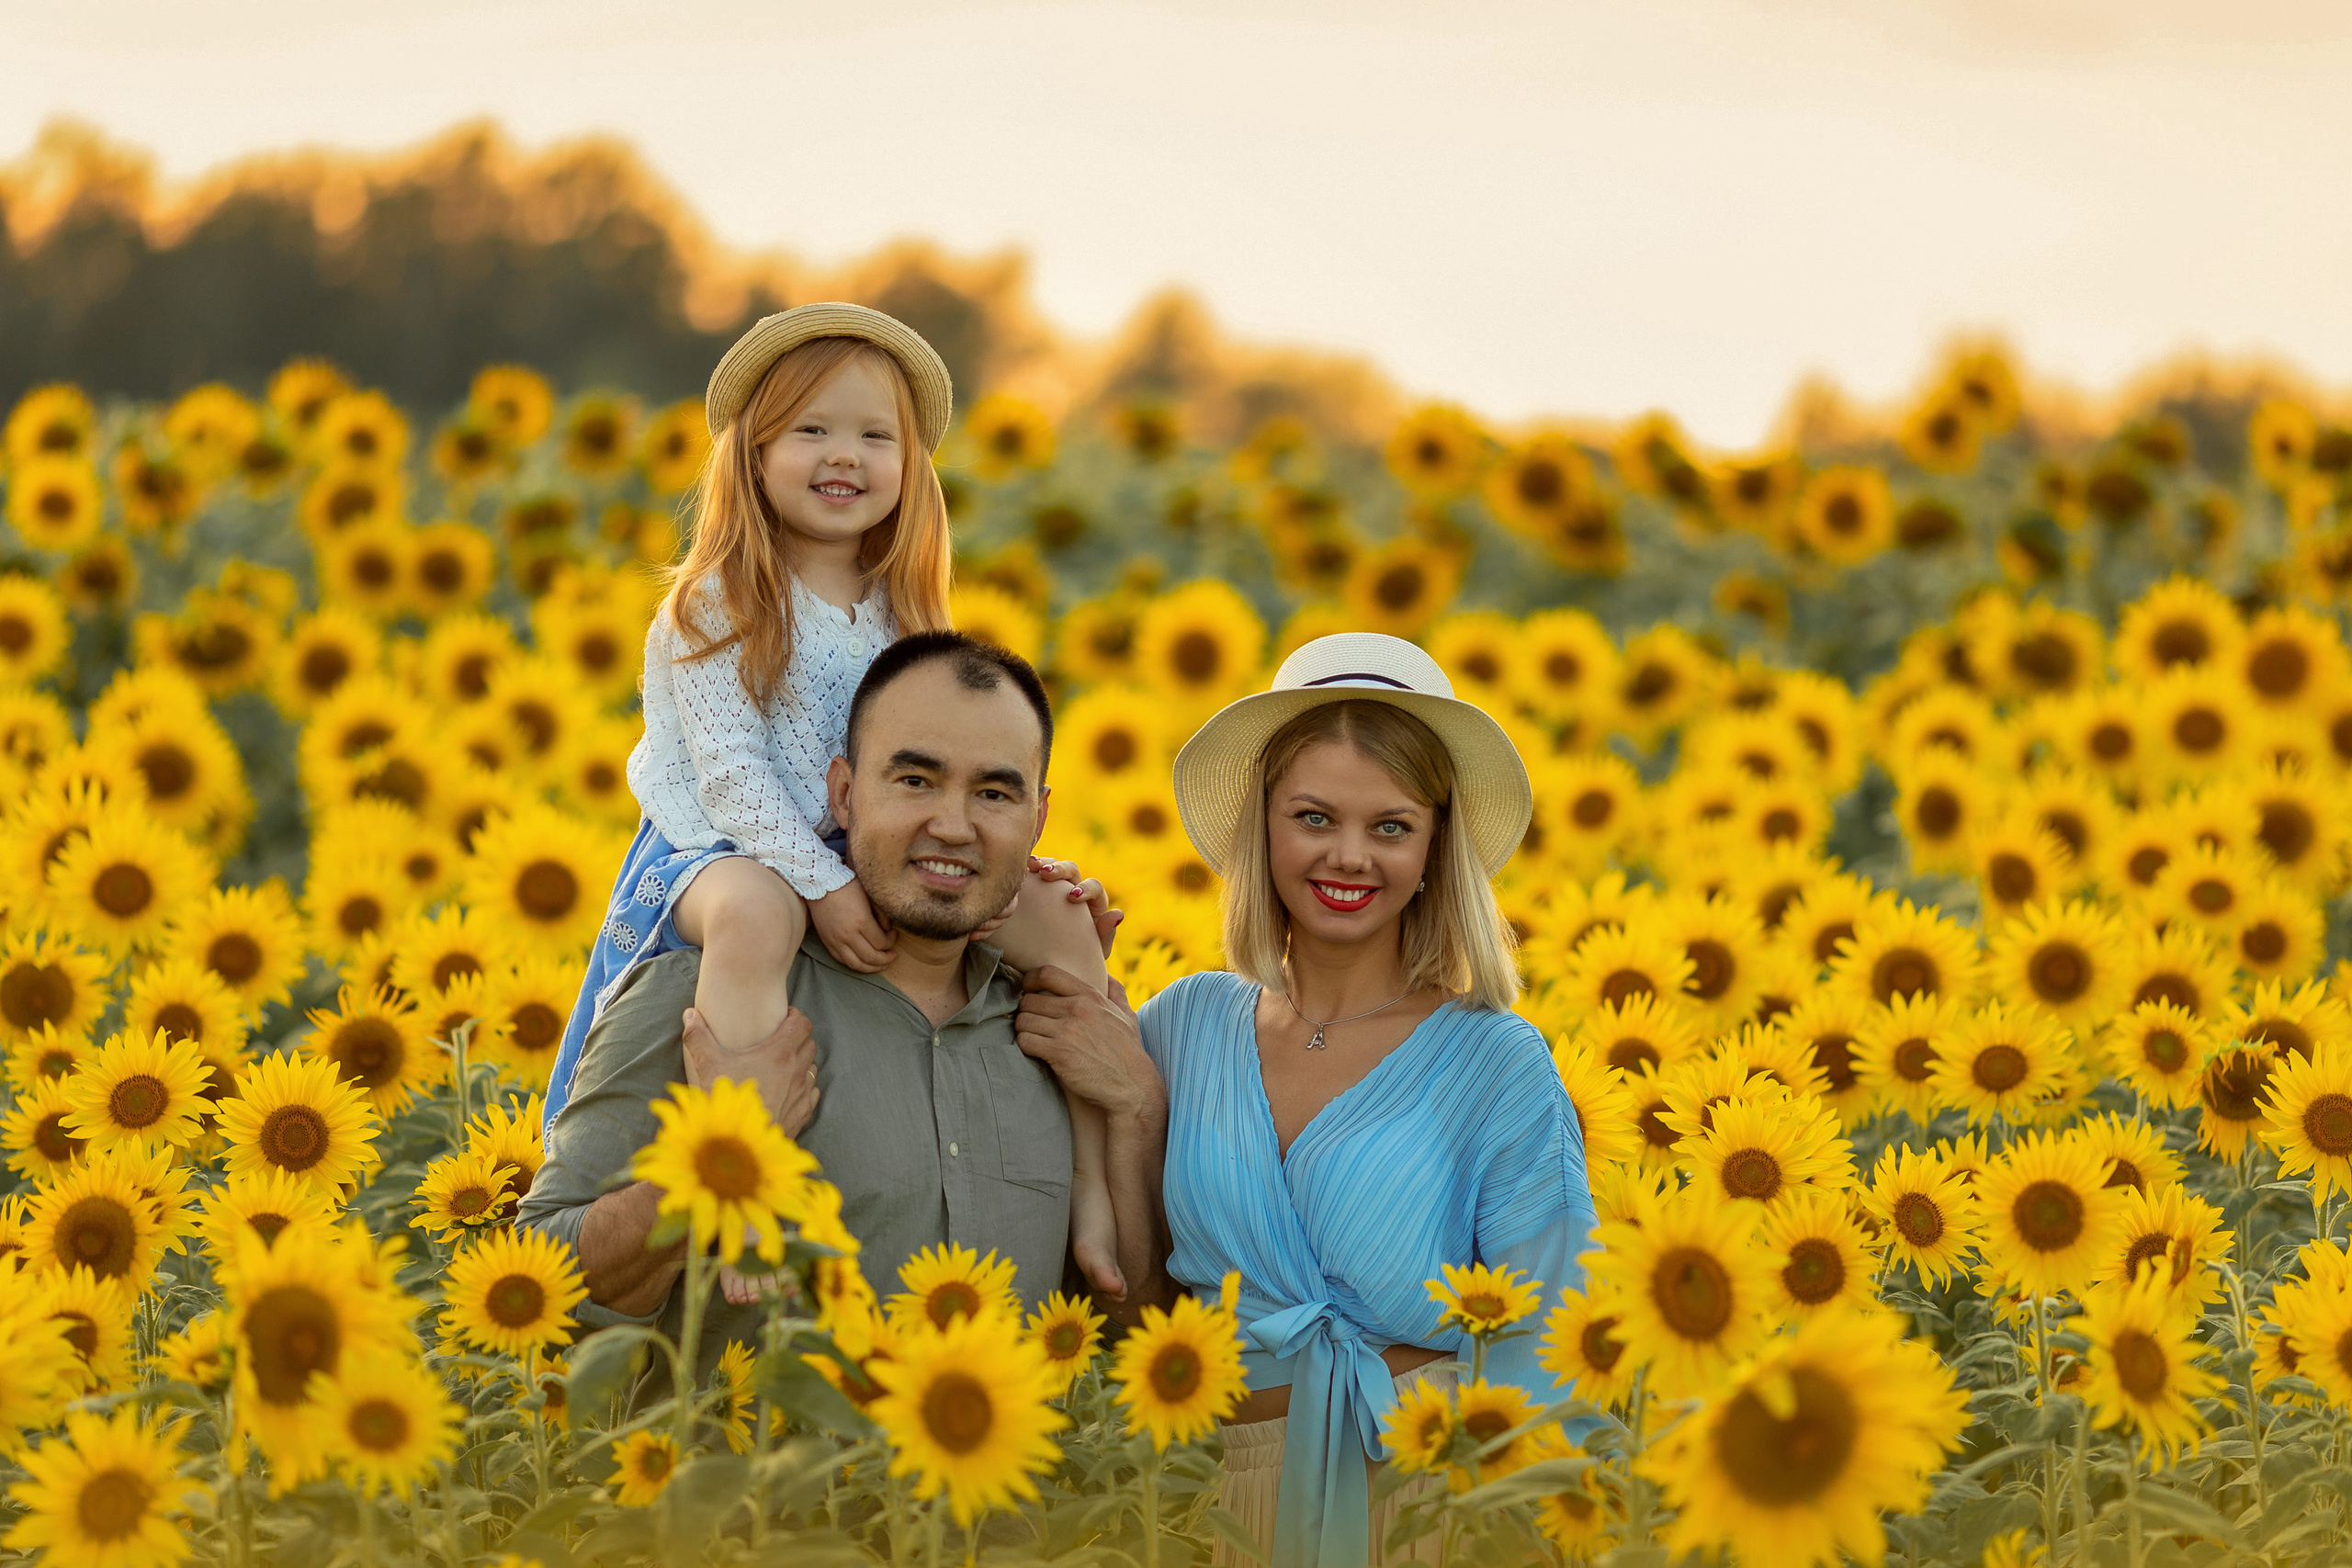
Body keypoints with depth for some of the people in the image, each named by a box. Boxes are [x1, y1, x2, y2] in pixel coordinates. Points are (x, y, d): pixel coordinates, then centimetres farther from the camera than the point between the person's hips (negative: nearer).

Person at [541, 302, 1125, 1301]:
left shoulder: (903, 618, 12)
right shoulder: (717, 609, -6)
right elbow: (729, 772, -15)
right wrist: (823, 886, -27)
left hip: (872, 869, 6)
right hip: (725, 855, -6)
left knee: (1060, 921, -11)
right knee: (756, 914, -42)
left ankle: (1095, 1195, -10)